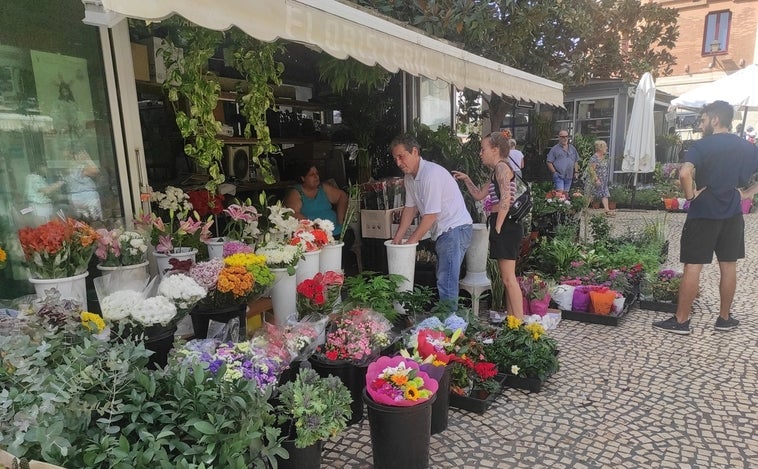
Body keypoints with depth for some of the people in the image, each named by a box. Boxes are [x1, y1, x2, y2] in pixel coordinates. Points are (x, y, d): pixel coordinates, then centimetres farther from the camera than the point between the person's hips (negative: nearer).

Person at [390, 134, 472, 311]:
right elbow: (410, 208, 13)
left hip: (455, 228, -10)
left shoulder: (432, 174, -22)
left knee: (446, 281, -12)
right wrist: (397, 237, 8)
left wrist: (410, 241, -14)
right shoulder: (409, 177, 7)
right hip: (443, 231, 10)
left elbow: (430, 216, -22)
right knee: (443, 279, 17)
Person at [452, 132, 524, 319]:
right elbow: (479, 195, 29)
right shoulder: (496, 172, 21)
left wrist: (498, 227, -20)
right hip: (503, 226, 11)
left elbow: (506, 199, -21)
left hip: (505, 224, -11)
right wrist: (466, 180, 20)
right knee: (507, 278, 14)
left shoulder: (502, 167, -9)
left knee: (509, 279, -9)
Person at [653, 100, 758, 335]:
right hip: (732, 214, 5)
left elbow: (684, 173, -28)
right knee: (728, 266, 12)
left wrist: (690, 195, -13)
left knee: (693, 266, -2)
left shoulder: (702, 145, -11)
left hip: (703, 213, -5)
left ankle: (681, 321, 3)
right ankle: (725, 318, 24)